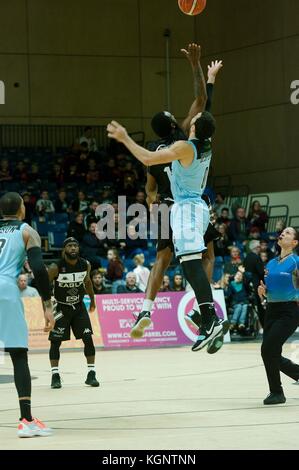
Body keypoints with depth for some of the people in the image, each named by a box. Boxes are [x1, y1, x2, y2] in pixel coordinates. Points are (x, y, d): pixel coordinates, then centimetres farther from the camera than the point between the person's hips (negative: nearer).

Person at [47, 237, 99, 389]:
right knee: (55, 341, -3)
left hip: (79, 306, 3)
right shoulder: (56, 268, -21)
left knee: (88, 338, -6)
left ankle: (91, 374, 0)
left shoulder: (85, 265, -8)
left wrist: (92, 299, 21)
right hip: (61, 308, -3)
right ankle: (55, 375, 6)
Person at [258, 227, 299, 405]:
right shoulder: (271, 263, 14)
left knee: (269, 349, -16)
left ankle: (277, 392, -2)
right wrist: (263, 291, 1)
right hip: (272, 310, 7)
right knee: (272, 355, 4)